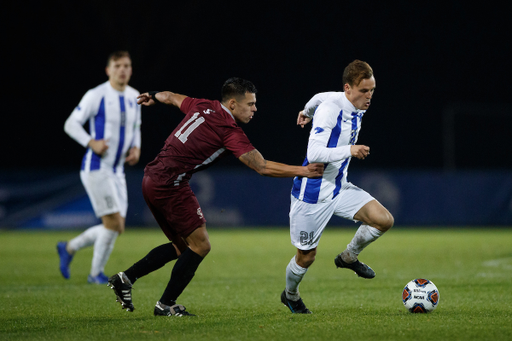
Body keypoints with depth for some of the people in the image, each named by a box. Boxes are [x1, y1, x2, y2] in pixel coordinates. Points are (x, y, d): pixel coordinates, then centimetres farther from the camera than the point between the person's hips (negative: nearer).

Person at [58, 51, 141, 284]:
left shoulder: (134, 97, 9)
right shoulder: (96, 96, -10)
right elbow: (70, 124, -8)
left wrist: (136, 148, 5)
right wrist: (91, 143, -22)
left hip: (117, 170, 8)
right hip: (96, 167, -8)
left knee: (116, 228, 7)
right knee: (114, 223, -13)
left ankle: (69, 248, 28)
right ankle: (96, 273, 6)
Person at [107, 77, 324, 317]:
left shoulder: (203, 107, 9)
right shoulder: (230, 132, -14)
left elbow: (173, 98, 29)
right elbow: (262, 167, -17)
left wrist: (153, 98, 51)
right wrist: (303, 171, -13)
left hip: (152, 179, 9)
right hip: (171, 185, -9)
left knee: (182, 246, 17)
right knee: (200, 246, -1)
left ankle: (125, 278, 15)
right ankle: (166, 305, 4)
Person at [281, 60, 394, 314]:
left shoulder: (357, 108, 0)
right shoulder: (329, 109, -24)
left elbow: (320, 97, 22)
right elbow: (313, 153, -34)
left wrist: (308, 111, 41)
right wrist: (349, 150, -41)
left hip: (339, 189, 7)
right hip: (312, 194, -7)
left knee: (384, 219, -10)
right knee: (306, 257, 5)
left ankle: (349, 257, 15)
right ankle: (290, 295, 36)